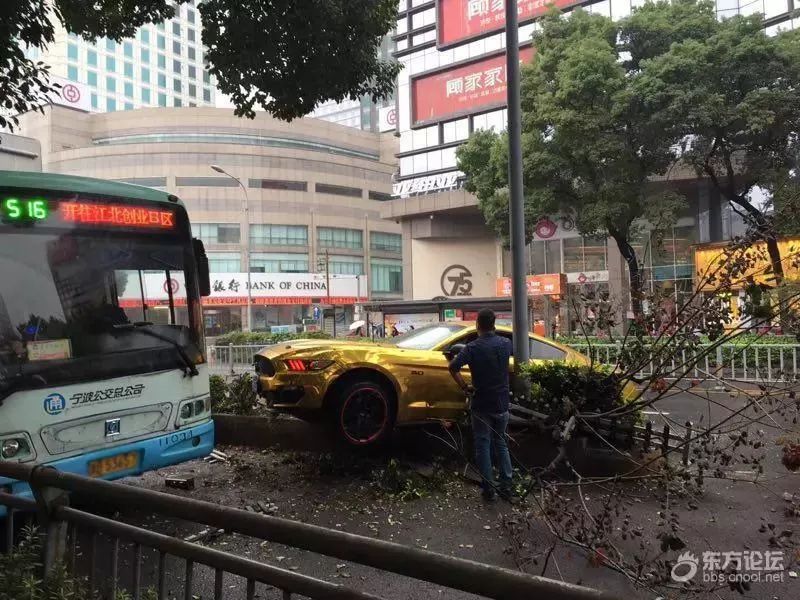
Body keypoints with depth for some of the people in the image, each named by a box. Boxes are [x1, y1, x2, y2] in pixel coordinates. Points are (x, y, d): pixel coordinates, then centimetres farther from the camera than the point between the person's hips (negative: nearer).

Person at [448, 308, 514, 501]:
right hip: (502, 403, 4)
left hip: (482, 404, -4)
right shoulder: (505, 344, -3)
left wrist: (464, 387, -12)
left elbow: (453, 367, -24)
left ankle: (489, 488, 10)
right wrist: (492, 333, 22)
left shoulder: (473, 347, -15)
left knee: (483, 445, 7)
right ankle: (506, 485, 18)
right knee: (501, 443, 18)